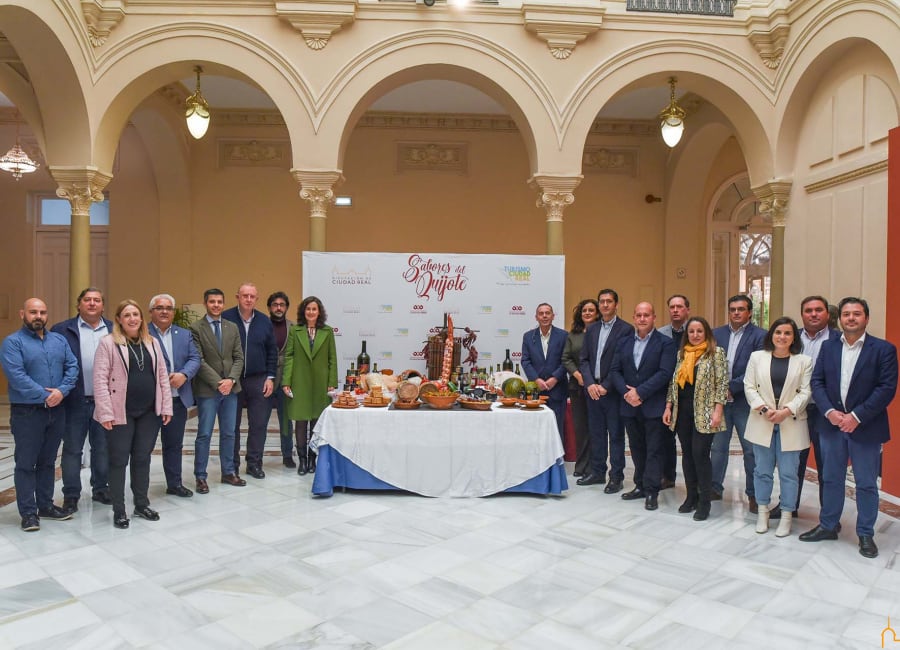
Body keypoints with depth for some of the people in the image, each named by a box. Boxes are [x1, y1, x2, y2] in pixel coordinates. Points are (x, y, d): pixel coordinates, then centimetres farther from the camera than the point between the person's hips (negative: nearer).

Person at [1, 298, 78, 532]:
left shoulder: (59, 340, 11)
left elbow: (72, 366, 3)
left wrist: (62, 391, -14)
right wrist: (45, 396, -19)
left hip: (57, 411, 5)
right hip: (27, 412, -5)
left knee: (48, 461, 15)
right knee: (26, 463, 2)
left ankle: (45, 505, 26)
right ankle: (28, 512, 10)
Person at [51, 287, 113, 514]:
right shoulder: (62, 330, -1)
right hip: (75, 401, -2)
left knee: (103, 448, 13)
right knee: (72, 449, 8)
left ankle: (101, 489, 26)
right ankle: (71, 495, 18)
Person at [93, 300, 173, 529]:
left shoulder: (152, 343, 9)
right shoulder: (108, 343, -5)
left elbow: (162, 375, 10)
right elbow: (100, 379, -10)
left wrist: (166, 406, 5)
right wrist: (106, 412, -15)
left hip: (149, 411, 4)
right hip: (121, 412, -4)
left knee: (143, 458, 13)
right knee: (119, 460, 5)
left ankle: (142, 505, 26)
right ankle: (119, 510, 16)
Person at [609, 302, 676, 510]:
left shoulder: (665, 343, -5)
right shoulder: (624, 343, 10)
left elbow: (664, 373, -14)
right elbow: (615, 371, 7)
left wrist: (640, 392, -17)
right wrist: (626, 392, -9)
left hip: (654, 406, -5)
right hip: (630, 406, 5)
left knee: (654, 450, 1)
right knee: (637, 448, 13)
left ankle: (651, 492, 7)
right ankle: (641, 486, 25)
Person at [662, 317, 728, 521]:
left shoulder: (716, 352, -4)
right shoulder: (681, 353, 11)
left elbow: (722, 384, -8)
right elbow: (674, 382, 13)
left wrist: (717, 411, -15)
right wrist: (668, 407, 7)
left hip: (704, 412, -5)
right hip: (682, 410, 5)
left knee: (700, 454, -6)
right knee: (687, 454, 9)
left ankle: (704, 501, 7)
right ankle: (691, 496, 20)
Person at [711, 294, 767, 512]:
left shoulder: (759, 336, -5)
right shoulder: (716, 334, 7)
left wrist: (732, 388, -15)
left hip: (745, 401, -3)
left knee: (751, 450, 5)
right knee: (718, 447, 12)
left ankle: (753, 495, 17)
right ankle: (715, 488, 24)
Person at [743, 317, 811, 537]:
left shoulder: (804, 361, 1)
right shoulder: (757, 357, 4)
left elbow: (805, 392, -3)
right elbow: (749, 387, 2)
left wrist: (787, 411, -16)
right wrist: (764, 409, -11)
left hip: (790, 424, -1)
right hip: (762, 422, 1)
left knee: (788, 473, 4)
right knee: (762, 470, 9)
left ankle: (786, 516, 16)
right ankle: (763, 512, 22)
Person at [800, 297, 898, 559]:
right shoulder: (828, 347, 5)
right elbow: (817, 382, 3)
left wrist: (857, 416, -17)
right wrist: (829, 412, -12)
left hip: (865, 428, -3)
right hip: (832, 424, 3)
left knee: (866, 484, 7)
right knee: (832, 479, 14)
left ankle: (866, 535, 21)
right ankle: (828, 526, 27)